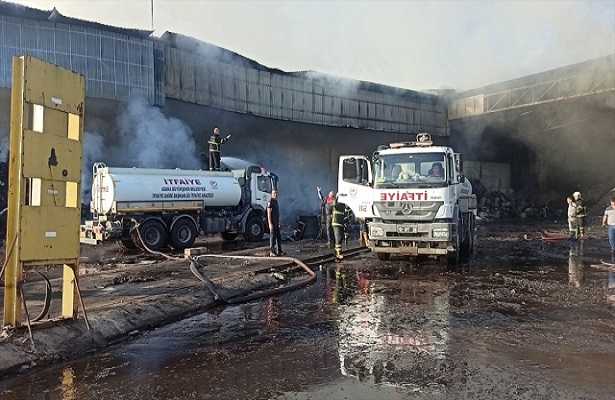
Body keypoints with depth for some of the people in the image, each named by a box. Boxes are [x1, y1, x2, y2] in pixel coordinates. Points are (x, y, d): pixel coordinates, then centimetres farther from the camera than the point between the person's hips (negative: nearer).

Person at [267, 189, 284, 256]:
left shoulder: (276, 202, 16)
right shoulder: (270, 202, -11)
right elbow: (269, 214, -15)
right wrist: (270, 223, -21)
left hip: (277, 222, 9)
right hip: (272, 222, -9)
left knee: (279, 237, 11)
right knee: (273, 237, -4)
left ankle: (279, 251, 17)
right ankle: (272, 252, 2)